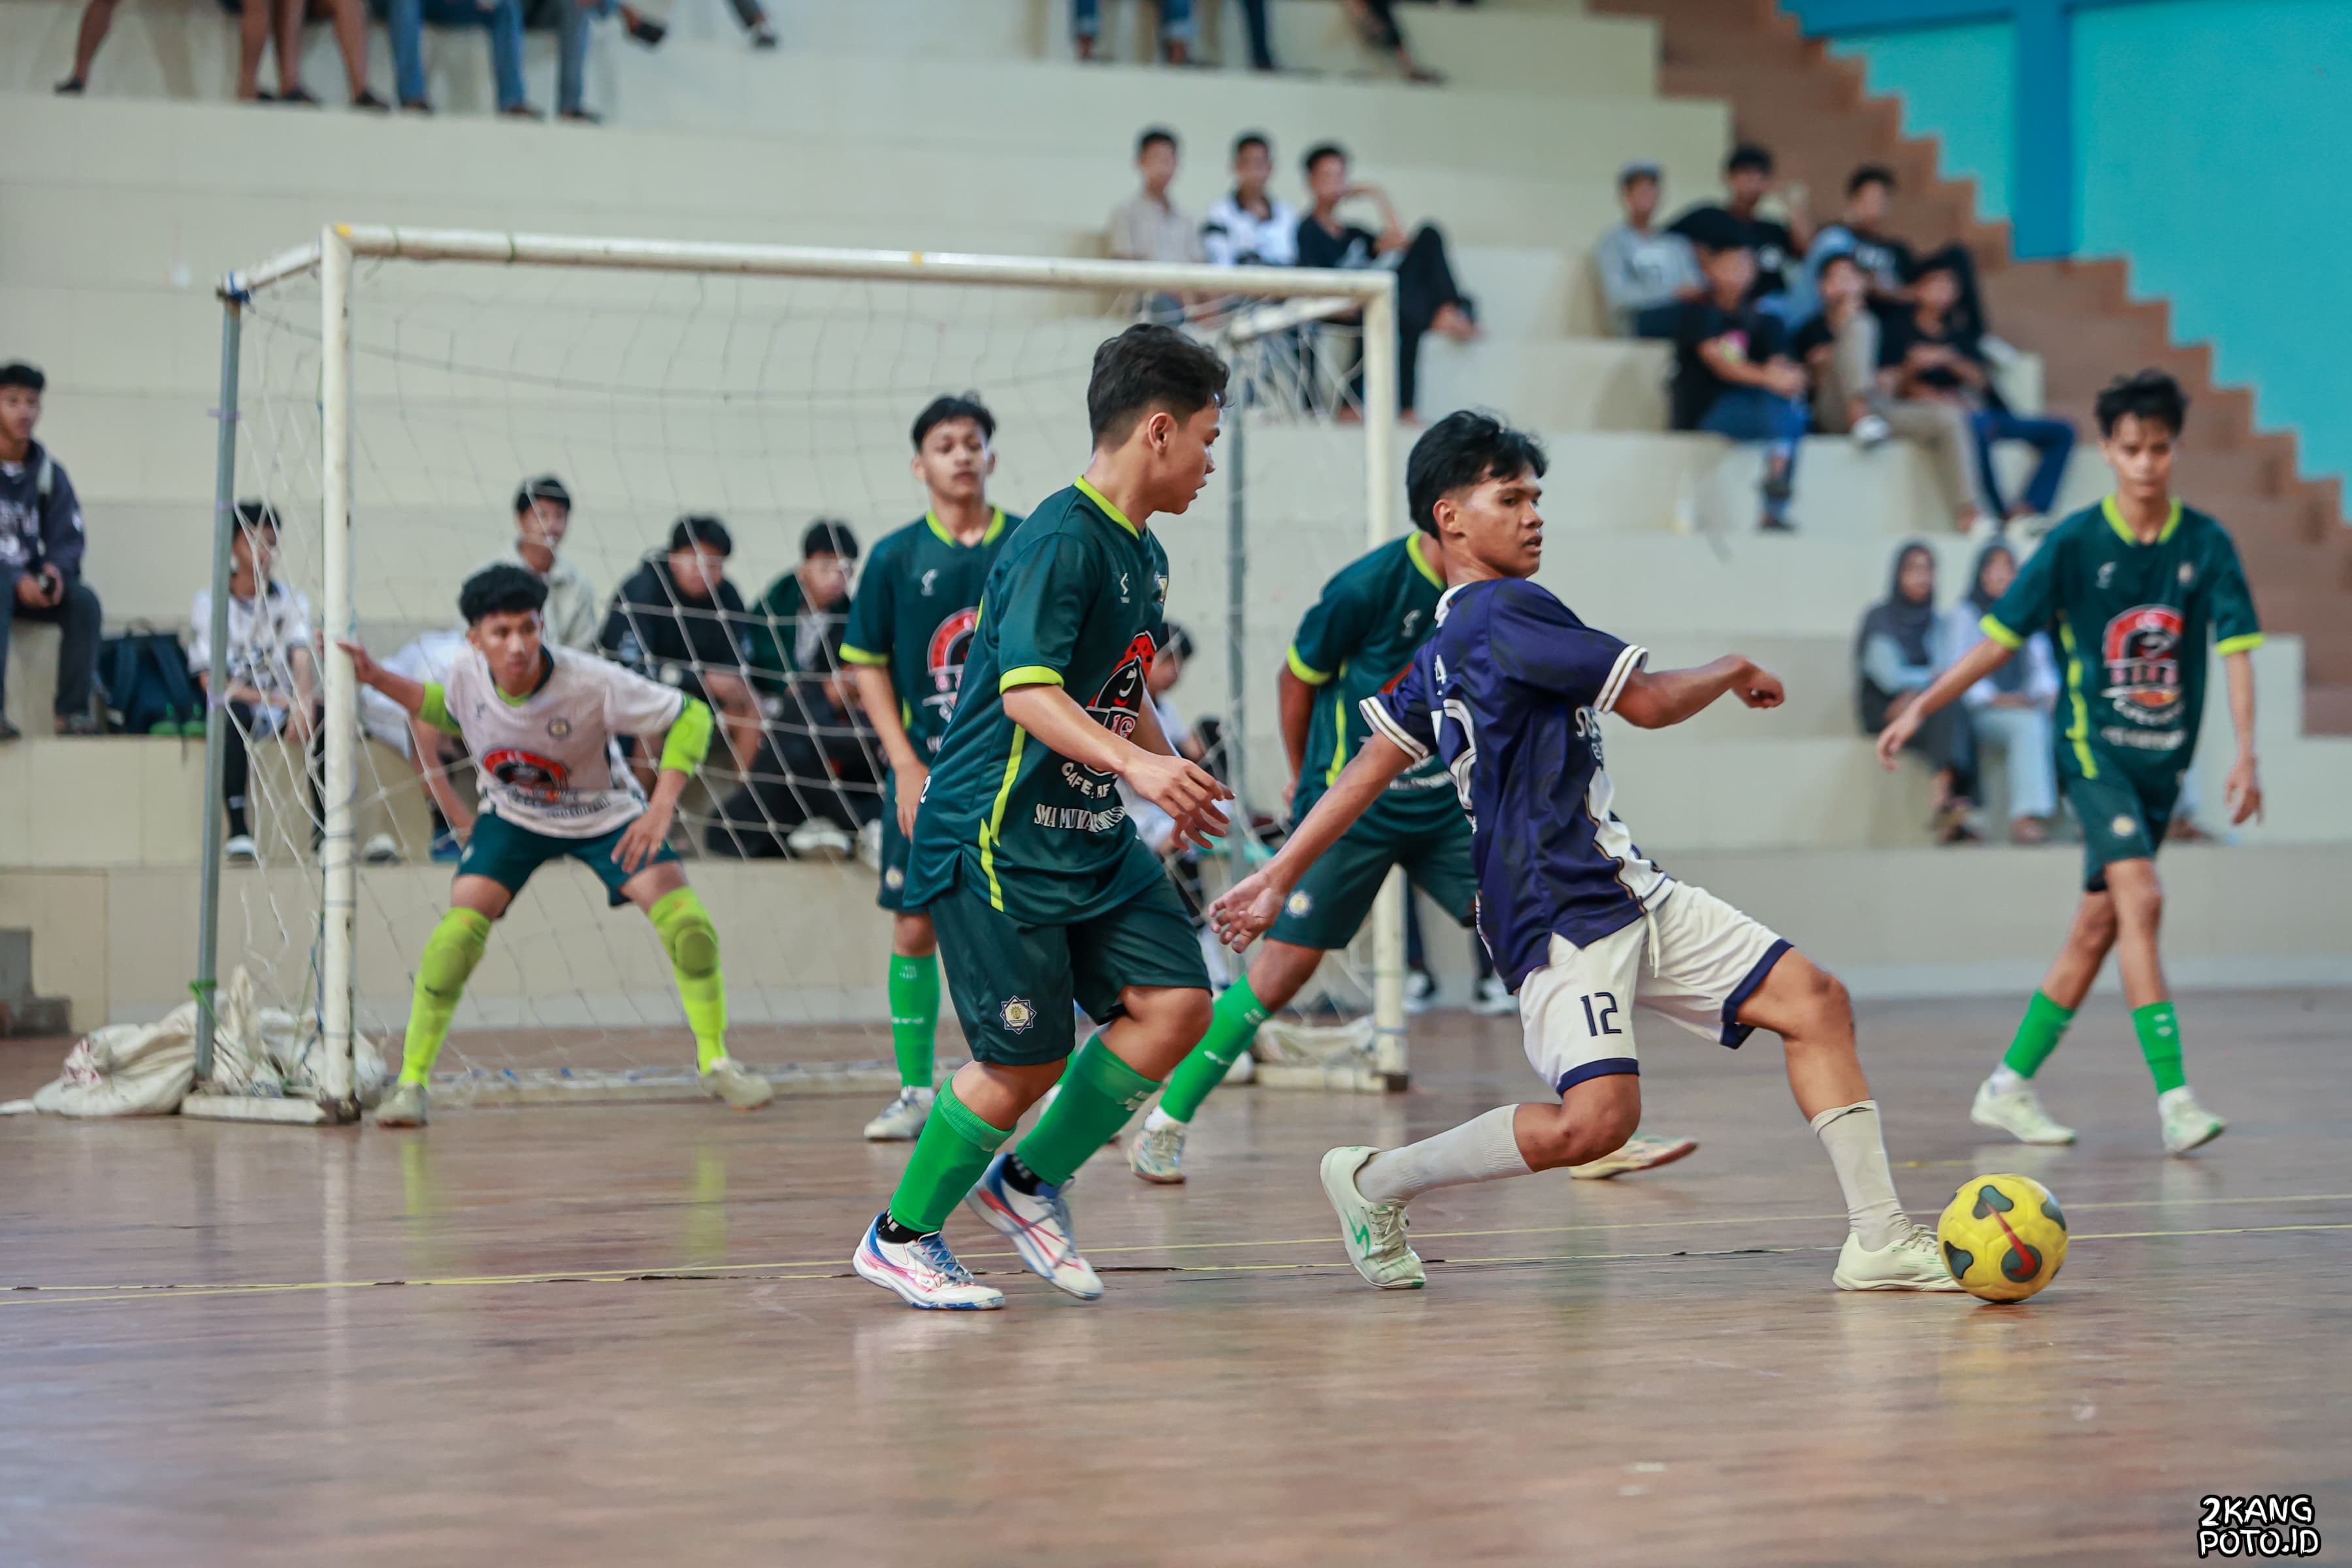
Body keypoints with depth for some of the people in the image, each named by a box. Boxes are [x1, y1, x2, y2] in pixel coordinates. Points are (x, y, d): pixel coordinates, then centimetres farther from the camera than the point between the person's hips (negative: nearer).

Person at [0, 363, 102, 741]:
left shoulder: (49, 471, 7)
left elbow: (69, 539, 6)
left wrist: (56, 570, -17)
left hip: (33, 584, 4)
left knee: (84, 600, -24)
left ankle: (74, 710, -25)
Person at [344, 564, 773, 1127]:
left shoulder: (592, 683, -33)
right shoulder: (467, 674, -22)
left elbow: (691, 717, -24)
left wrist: (662, 808, -33)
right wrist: (378, 679, -7)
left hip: (604, 815, -1)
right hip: (513, 816, 2)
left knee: (685, 922, -17)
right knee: (459, 928, -19)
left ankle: (715, 1063, 4)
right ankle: (410, 1082, -6)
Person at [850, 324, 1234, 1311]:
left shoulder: (1143, 556, 14)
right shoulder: (1060, 542, -16)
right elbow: (1028, 691, -28)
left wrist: (1176, 782, 31)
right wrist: (1133, 762, -40)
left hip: (1092, 838, 9)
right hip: (994, 839, -9)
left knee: (1177, 1002, -3)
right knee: (1025, 1062, -7)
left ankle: (1029, 1183, 14)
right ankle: (899, 1237, 13)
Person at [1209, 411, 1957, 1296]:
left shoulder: (1448, 643, 17)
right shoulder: (1504, 612, -12)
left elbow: (1372, 765, 17)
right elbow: (1650, 702, -12)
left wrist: (1280, 876, 22)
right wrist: (1736, 672, 8)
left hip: (1626, 892, 10)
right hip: (1560, 912, -10)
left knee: (1813, 1002, 3)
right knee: (1596, 1117, -22)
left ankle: (1880, 1241, 2)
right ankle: (1374, 1183, 0)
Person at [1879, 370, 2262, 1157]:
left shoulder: (2206, 544, 0)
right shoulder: (2075, 543, -7)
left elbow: (2235, 649, -2)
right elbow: (2001, 639, -2)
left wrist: (2245, 756, -13)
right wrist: (1920, 709, -4)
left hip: (2164, 759, 4)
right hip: (2094, 746, -4)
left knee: (2099, 927, 8)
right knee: (2140, 897, -21)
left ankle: (2010, 1086, 20)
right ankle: (2173, 1096, -26)